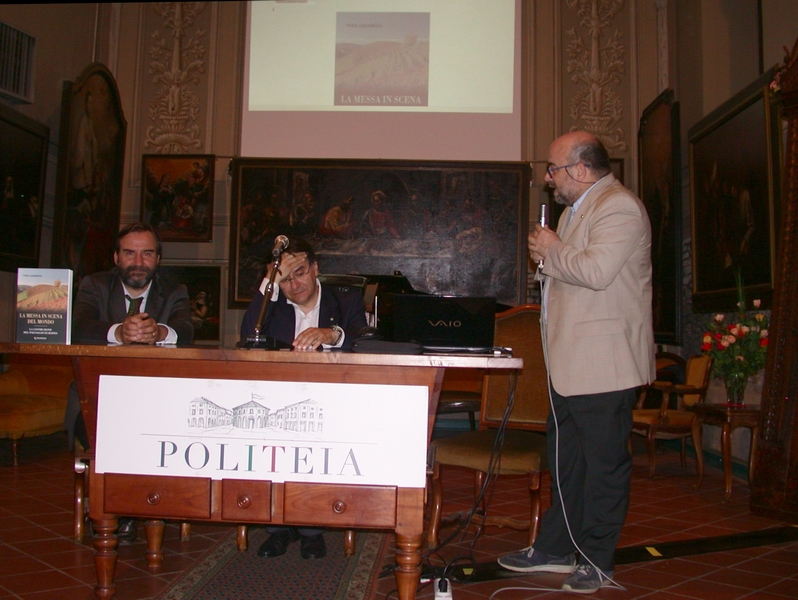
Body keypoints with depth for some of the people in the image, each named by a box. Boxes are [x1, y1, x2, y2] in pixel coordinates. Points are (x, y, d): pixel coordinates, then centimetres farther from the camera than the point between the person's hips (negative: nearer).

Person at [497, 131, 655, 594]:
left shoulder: (618, 206, -14)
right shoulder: (577, 208, 18)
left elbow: (597, 271, -27)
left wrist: (553, 251, -10)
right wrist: (549, 257, 8)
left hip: (605, 364, -10)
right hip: (571, 363, 11)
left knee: (604, 464, 3)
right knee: (566, 462, 17)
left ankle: (597, 560, 16)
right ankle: (555, 548, 29)